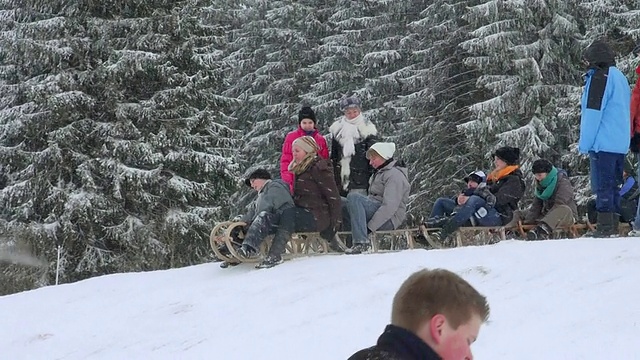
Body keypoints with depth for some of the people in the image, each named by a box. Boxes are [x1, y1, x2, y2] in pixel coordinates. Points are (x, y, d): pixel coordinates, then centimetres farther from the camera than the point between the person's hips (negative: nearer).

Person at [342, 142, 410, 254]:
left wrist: (370, 226, -24)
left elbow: (390, 206, -21)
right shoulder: (380, 172, 23)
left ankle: (361, 242, -38)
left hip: (389, 220, -10)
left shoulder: (395, 175, -10)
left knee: (353, 197, -30)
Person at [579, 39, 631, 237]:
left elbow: (593, 113, -15)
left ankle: (605, 227, -10)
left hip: (603, 144, -9)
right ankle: (614, 226, 14)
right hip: (621, 144, 9)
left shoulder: (600, 77, -11)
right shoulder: (620, 77, 17)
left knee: (602, 186, -8)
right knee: (613, 186, 12)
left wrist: (585, 144, -12)